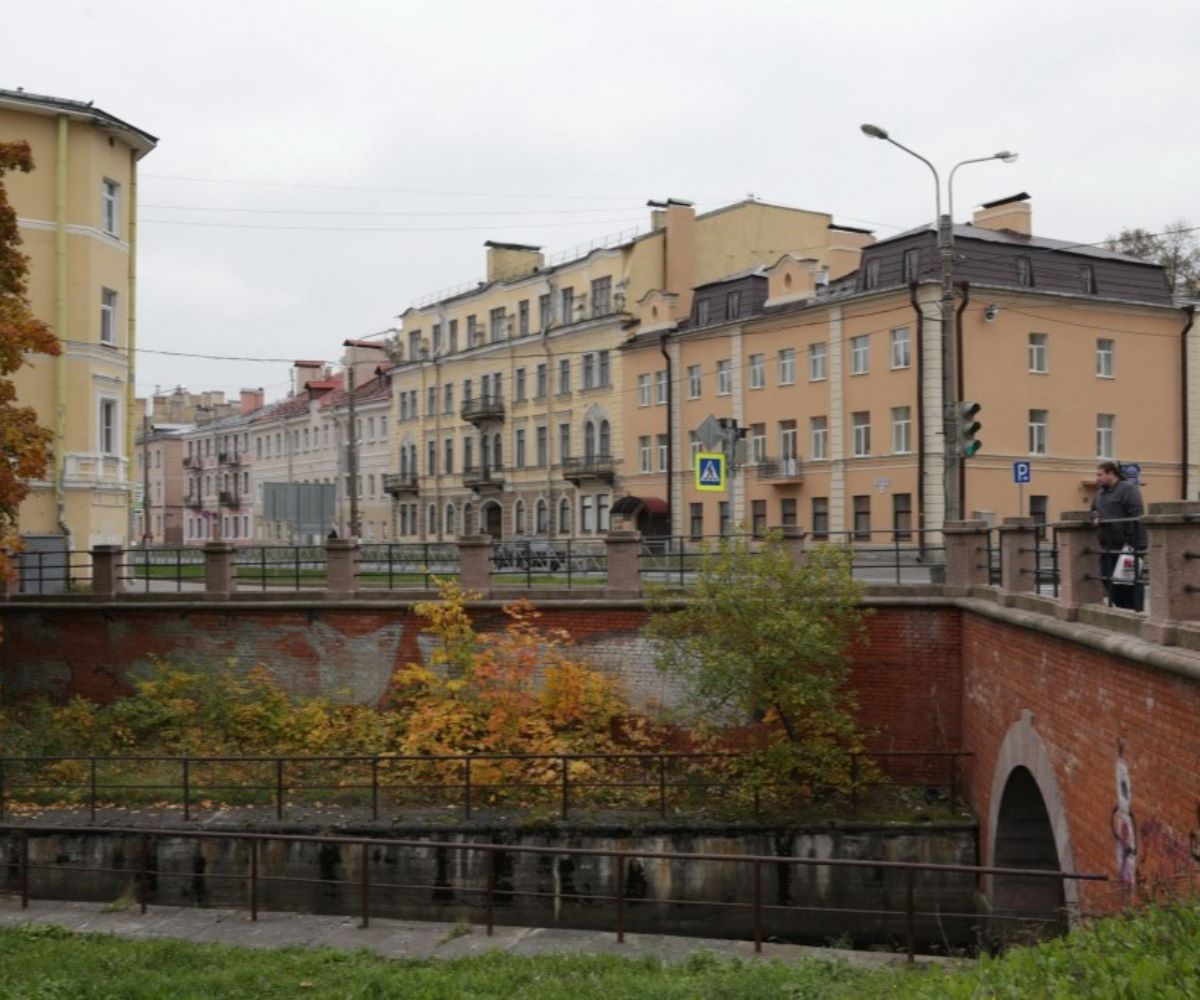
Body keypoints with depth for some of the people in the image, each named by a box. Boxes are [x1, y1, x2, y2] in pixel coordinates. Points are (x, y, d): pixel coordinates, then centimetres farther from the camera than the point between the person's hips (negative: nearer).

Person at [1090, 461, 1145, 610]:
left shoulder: (1128, 489, -9)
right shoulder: (1101, 492, 18)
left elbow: (1136, 516, -17)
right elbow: (1094, 510, 32)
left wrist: (1130, 541, -22)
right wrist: (1095, 517, 6)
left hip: (1127, 546, -9)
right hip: (1107, 547, 9)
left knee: (1129, 584, -6)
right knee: (1108, 581, 9)